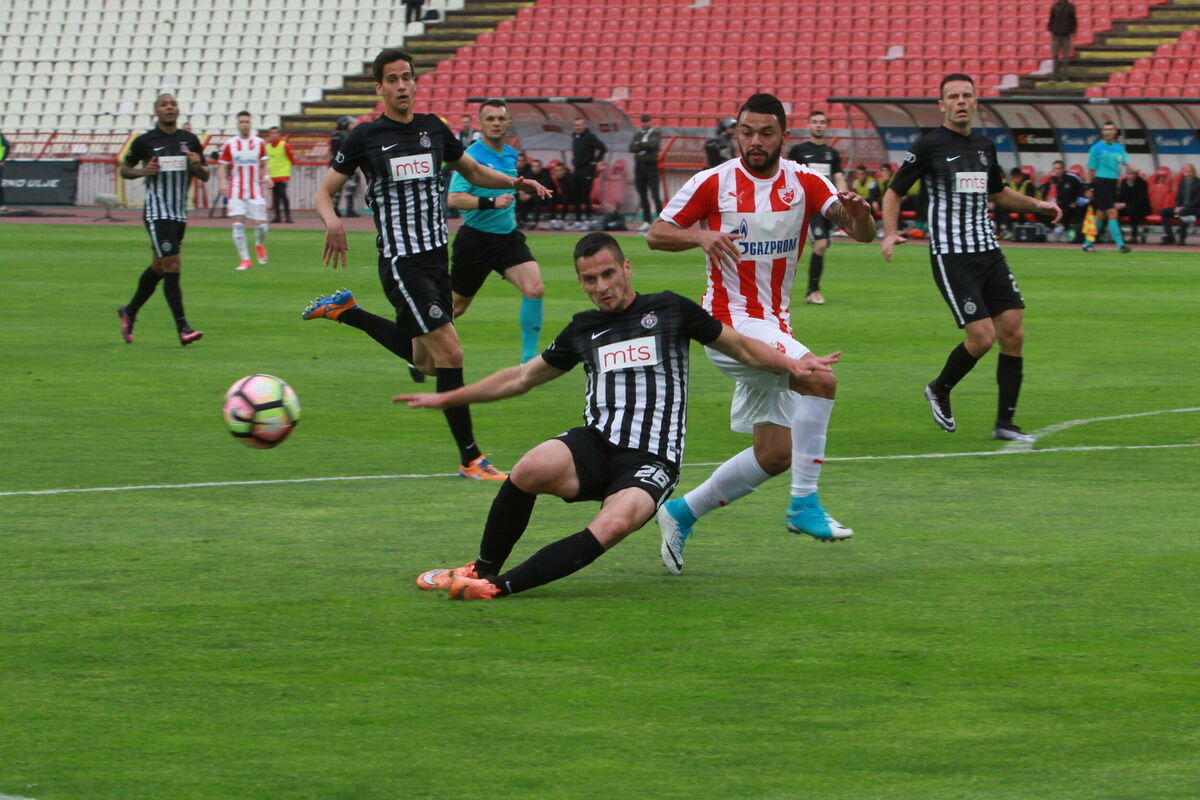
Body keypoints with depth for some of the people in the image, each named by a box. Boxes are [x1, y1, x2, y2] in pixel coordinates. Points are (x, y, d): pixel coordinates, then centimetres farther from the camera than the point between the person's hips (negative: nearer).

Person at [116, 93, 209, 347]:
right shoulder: (145, 141, -2)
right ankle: (182, 328, -15)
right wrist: (143, 171, -12)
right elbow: (124, 169, 8)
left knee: (158, 268, 16)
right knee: (172, 267, -14)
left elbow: (205, 176, 15)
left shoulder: (190, 140, 8)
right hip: (157, 211, -5)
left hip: (180, 213, 5)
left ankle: (130, 311, 36)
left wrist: (197, 166, -8)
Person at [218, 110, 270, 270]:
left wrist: (265, 177, -9)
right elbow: (223, 166, 6)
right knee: (238, 223, -12)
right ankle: (244, 259, -5)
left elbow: (263, 164, 11)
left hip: (256, 190, 0)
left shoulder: (259, 143, 5)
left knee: (260, 225, -4)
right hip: (237, 190, 0)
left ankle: (260, 245, 31)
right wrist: (223, 181, -12)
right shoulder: (230, 145, 3)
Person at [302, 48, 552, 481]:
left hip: (437, 256, 7)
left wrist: (516, 182, 6)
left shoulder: (433, 129, 8)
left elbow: (473, 171, 23)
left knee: (425, 360, 18)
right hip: (400, 262, -7)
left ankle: (344, 311, 35)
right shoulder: (365, 137, -5)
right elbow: (325, 191, 0)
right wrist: (331, 221, -22)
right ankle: (470, 457, -7)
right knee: (449, 352, -15)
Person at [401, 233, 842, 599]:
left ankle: (499, 585, -36)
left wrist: (789, 363, 0)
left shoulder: (668, 310, 8)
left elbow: (741, 347, 16)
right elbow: (522, 377, 30)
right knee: (531, 469, -32)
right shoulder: (583, 329, 18)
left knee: (613, 525, -36)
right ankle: (482, 567, -12)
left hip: (652, 460, -3)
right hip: (596, 446, 3)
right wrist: (446, 398, 31)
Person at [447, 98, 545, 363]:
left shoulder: (511, 155, 9)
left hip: (508, 237, 6)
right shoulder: (472, 156, -14)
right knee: (455, 306, 6)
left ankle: (529, 359, -10)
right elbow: (454, 199, -25)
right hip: (476, 239, -6)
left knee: (534, 289, -16)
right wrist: (491, 203, -33)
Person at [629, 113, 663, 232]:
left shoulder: (656, 133, 3)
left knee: (655, 195, -11)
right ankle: (647, 221, 11)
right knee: (643, 195, 6)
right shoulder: (638, 135, 15)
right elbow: (631, 148, 0)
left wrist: (639, 145, -8)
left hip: (651, 166, -5)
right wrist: (645, 146, -14)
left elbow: (653, 144, -16)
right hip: (639, 167, 5)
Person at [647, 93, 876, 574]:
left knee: (775, 454, 7)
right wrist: (700, 236, -21)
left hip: (775, 326, 6)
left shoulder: (804, 183, 1)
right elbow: (656, 235, -1)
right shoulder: (713, 183, -6)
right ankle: (804, 505, -24)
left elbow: (862, 232, -9)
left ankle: (683, 514, 22)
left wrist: (859, 216, -34)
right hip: (731, 319, -6)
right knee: (819, 378, -28)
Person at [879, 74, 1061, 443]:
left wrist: (1037, 205, 19)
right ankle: (940, 389, 16)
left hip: (988, 251, 6)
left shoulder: (985, 146, 13)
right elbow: (894, 191, 0)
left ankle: (1005, 423, 8)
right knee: (982, 337, -13)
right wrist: (890, 233, -15)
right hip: (951, 256, -6)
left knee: (1013, 333, -1)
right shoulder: (929, 145, -5)